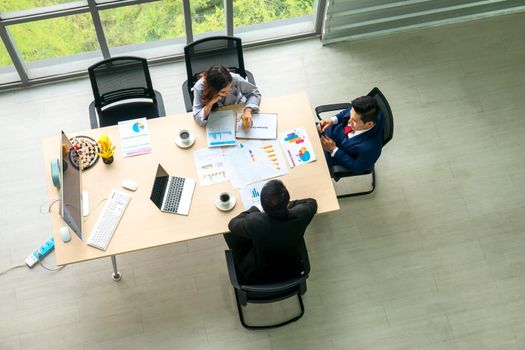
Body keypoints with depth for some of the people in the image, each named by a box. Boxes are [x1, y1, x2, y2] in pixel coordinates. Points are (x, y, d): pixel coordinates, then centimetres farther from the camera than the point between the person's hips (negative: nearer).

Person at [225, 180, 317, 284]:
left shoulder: (254, 222, -37)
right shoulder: (300, 215, -30)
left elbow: (232, 224, -13)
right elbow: (312, 202, -5)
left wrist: (253, 210, -3)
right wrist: (288, 205, -3)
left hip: (258, 278, -3)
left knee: (230, 234, 15)